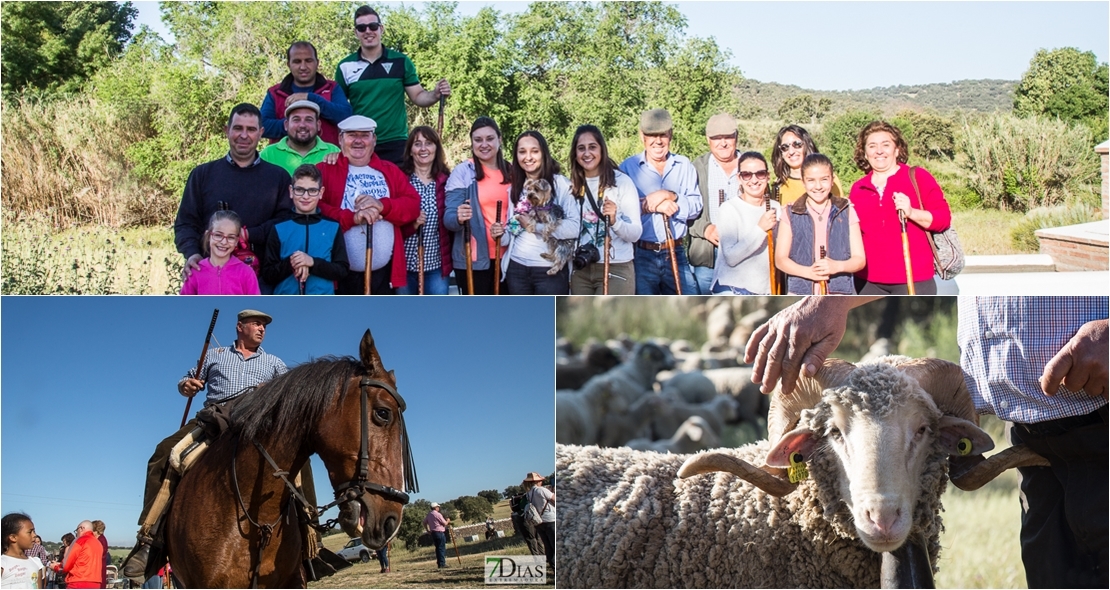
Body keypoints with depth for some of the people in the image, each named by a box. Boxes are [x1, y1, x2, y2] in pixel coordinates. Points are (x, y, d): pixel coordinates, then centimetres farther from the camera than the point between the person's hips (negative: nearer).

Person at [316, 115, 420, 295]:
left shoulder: (390, 171, 16)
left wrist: (382, 205, -15)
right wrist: (352, 217, -22)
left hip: (383, 272, 4)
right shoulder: (324, 171, 4)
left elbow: (413, 204, 5)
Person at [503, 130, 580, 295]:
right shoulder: (514, 189, 10)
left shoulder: (561, 184, -8)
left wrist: (535, 226, -16)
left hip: (551, 271, -5)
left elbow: (575, 227, -18)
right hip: (517, 269, 5)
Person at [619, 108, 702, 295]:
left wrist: (673, 198, -14)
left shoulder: (684, 166, 11)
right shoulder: (628, 167, 2)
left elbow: (696, 206, 2)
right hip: (641, 255, -2)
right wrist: (650, 204, -16)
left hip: (676, 253, 2)